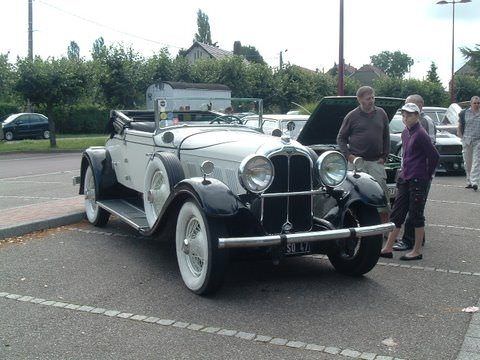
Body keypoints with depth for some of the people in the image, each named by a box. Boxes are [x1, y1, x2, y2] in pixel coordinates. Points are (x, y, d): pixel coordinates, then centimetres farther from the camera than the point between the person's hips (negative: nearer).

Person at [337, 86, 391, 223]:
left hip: (376, 162, 2)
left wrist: (384, 156, 8)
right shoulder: (352, 116, 1)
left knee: (382, 192, -2)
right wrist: (348, 155, -5)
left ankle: (385, 225, 7)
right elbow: (340, 138, 6)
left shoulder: (381, 114, 9)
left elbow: (386, 137, 16)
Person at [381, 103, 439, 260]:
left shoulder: (420, 134, -14)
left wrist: (428, 174, -4)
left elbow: (434, 156, -14)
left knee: (416, 215, 0)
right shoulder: (405, 133, 12)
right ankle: (388, 249, 14)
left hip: (418, 180, -8)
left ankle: (417, 251, 10)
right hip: (405, 179, 8)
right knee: (397, 213, 9)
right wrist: (403, 171, 15)